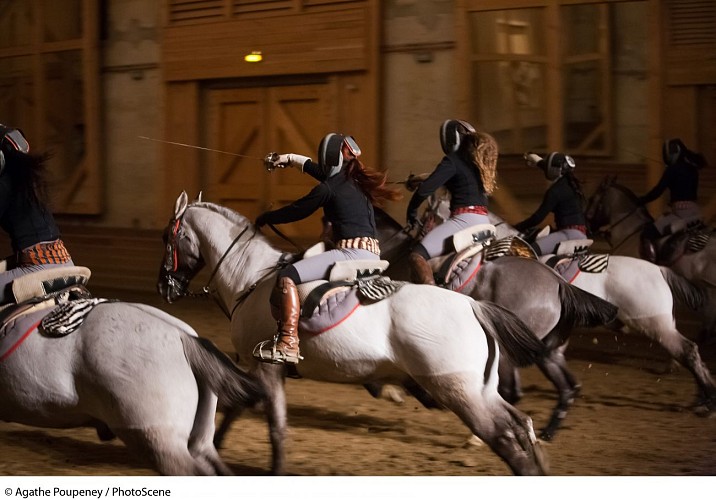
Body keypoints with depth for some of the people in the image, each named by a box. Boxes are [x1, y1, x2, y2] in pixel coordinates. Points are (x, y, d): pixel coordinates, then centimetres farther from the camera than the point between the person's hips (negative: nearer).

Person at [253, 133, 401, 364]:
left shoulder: (328, 188, -5)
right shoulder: (356, 181, 20)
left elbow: (295, 211, 3)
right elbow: (322, 171, 39)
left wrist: (265, 218, 20)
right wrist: (292, 159, 50)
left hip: (352, 252, -10)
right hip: (371, 253, 10)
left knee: (287, 276, -20)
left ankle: (287, 344, -31)